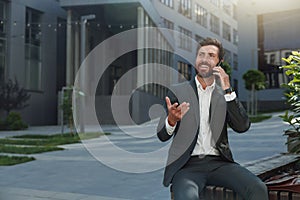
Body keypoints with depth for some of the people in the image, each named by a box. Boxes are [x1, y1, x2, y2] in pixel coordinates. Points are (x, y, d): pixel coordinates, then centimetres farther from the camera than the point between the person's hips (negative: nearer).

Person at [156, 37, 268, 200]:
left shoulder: (224, 94, 14)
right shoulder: (177, 92, 7)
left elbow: (242, 127, 0)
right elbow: (162, 136, 1)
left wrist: (227, 90, -8)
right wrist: (172, 120, -23)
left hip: (219, 162, 3)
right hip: (187, 165, -2)